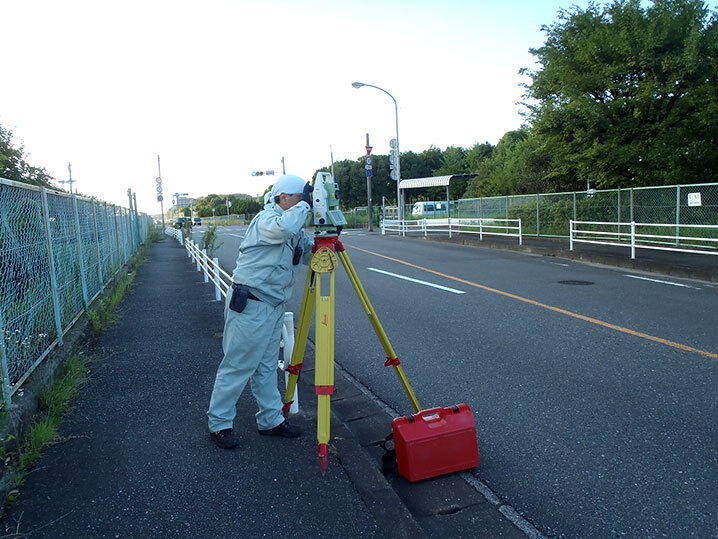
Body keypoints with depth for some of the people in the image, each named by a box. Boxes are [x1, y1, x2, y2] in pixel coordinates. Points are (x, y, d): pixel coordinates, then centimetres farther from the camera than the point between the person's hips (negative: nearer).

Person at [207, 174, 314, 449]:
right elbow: (283, 227, -37)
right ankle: (219, 423, 15)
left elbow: (311, 255, 12)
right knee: (237, 366, 0)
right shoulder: (267, 218, -14)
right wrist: (304, 204, -23)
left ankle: (271, 419, 27)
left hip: (273, 306, 9)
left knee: (267, 366, 16)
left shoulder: (295, 229, 14)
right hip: (249, 305, -9)